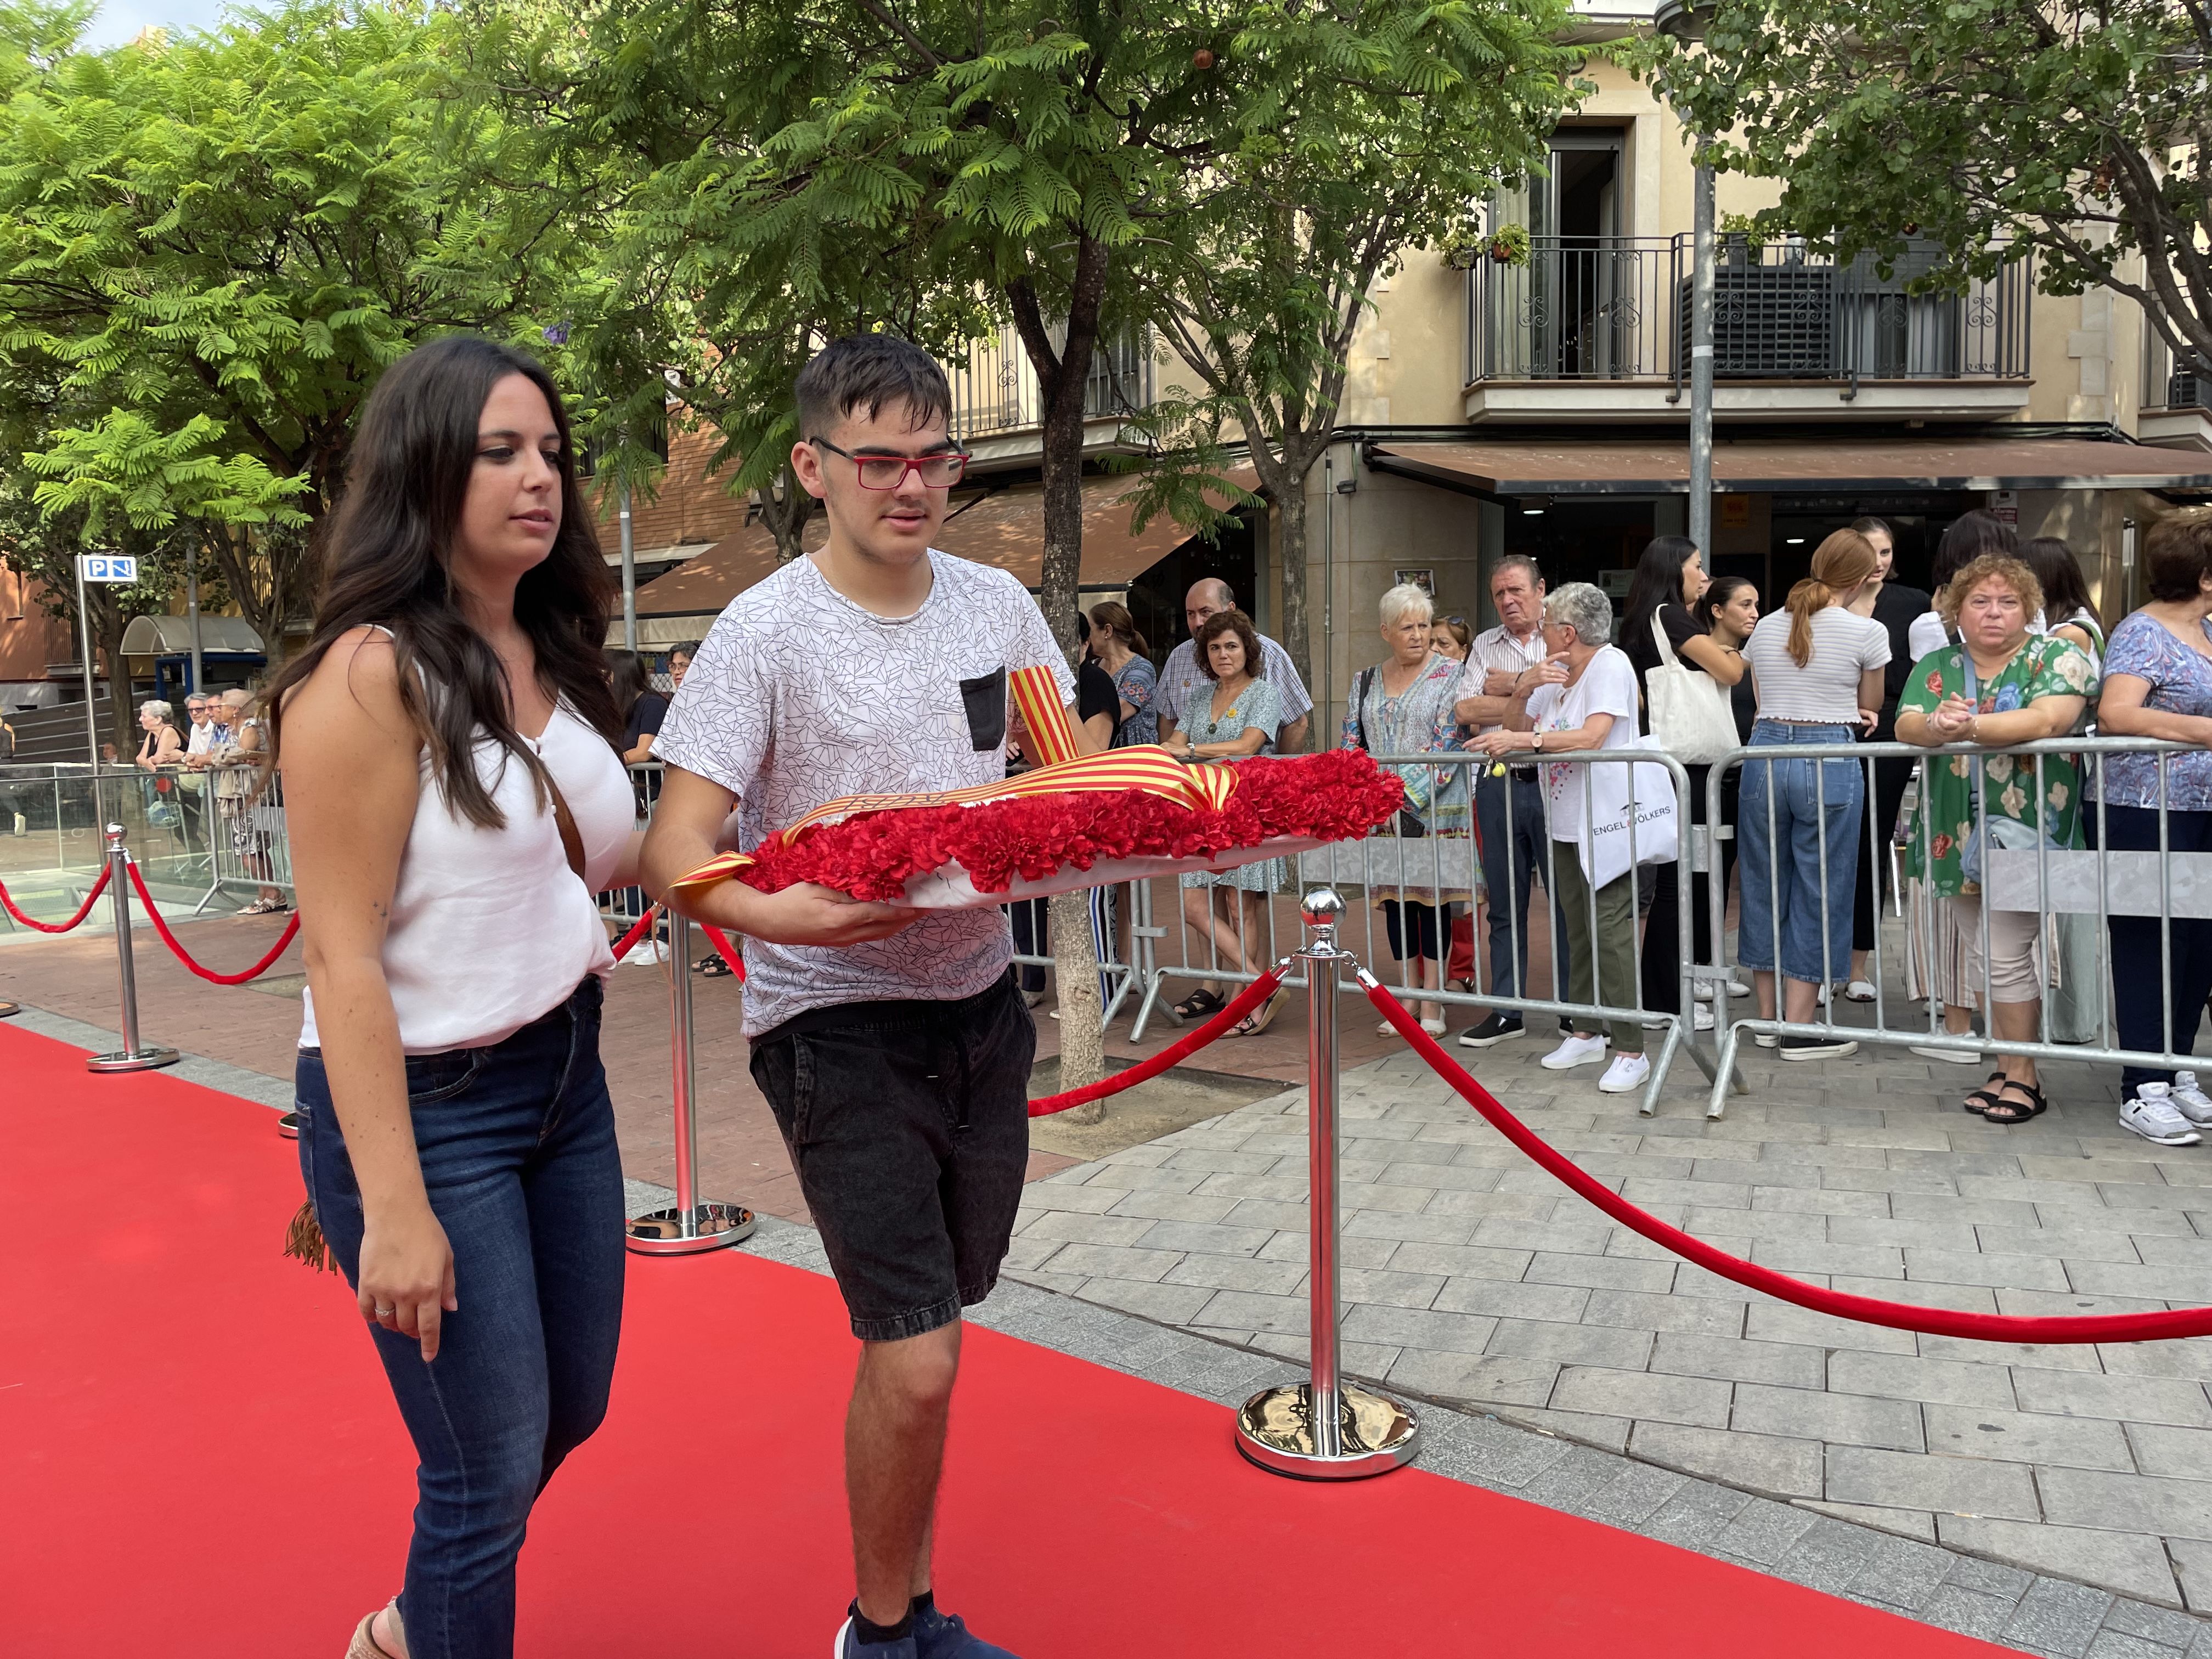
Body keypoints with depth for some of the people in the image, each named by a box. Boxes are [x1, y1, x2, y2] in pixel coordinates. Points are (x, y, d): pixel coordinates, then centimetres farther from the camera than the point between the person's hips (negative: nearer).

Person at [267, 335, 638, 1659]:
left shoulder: (550, 658, 5)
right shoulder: (373, 677, -18)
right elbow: (343, 954, -20)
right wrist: (394, 1206, -22)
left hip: (565, 1075, 8)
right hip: (420, 1101, -8)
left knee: (573, 1408, 22)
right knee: (491, 1461, 4)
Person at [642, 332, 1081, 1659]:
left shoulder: (999, 605, 4)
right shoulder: (766, 633, -12)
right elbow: (674, 852, -16)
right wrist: (772, 911, -35)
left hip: (981, 1003, 5)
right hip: (839, 1024, -5)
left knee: (927, 1330, 18)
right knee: (916, 1363, -6)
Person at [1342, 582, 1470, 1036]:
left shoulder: (1449, 674, -2)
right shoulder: (1365, 681, 12)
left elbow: (1449, 743, -11)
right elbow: (1352, 743, 12)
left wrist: (1408, 793, -17)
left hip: (1434, 812, -4)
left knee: (1432, 899, -1)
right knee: (1394, 899, 7)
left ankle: (1432, 1005, 5)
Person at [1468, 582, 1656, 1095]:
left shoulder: (1610, 665, -11)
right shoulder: (1555, 673, 15)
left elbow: (1592, 736, -24)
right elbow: (1513, 729, 13)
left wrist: (1525, 740, -26)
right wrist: (1523, 688, -4)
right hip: (1565, 822, 9)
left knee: (1610, 930, -10)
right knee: (1578, 930, 14)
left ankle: (1630, 1051, -6)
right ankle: (1586, 1033, 25)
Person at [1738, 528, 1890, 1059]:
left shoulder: (1766, 627, 10)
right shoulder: (1867, 632, -3)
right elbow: (1870, 708, 11)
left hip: (1766, 752, 4)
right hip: (1828, 759, -4)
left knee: (1764, 881, 13)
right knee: (1819, 891, 3)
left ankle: (1767, 1016, 23)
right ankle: (1799, 1029, 7)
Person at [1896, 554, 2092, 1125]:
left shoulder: (2055, 656, -2)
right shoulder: (1937, 666, 10)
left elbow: (2049, 719, -20)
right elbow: (1905, 724, -6)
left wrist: (1969, 726, -30)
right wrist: (1936, 726, -28)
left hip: (2024, 828, -5)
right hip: (1958, 835, 5)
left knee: (2004, 955, -6)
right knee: (1980, 955, 11)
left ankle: (2023, 1076, 8)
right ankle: (2006, 1067, 22)